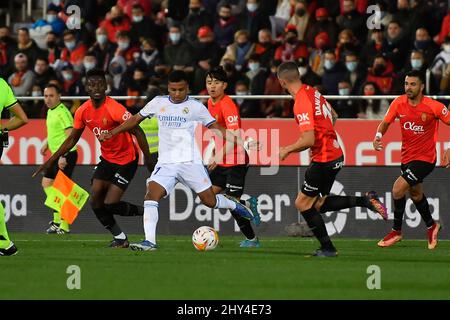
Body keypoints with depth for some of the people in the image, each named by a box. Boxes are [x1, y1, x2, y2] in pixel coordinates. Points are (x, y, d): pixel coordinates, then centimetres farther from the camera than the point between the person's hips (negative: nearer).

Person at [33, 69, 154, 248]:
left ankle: (143, 211, 15)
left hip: (126, 161, -7)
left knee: (109, 205, -12)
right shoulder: (83, 112, -4)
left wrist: (147, 159, -23)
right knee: (95, 202, -4)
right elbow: (72, 140, 9)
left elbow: (137, 132, -21)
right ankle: (120, 238, 12)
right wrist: (51, 161, 7)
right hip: (107, 158, 7)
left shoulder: (114, 109, -25)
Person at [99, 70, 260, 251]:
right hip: (165, 163, 2)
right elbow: (136, 119, 20)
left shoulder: (195, 107, 1)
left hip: (190, 161, -2)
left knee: (209, 201, -2)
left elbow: (213, 126, 9)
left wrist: (233, 138, -5)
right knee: (151, 196, -19)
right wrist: (112, 133, 18)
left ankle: (234, 206, 31)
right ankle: (149, 241, -21)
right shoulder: (158, 103, 9)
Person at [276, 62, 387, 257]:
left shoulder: (301, 103, -22)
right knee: (318, 204, 16)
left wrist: (287, 150, -11)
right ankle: (365, 200, 8)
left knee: (303, 203, 2)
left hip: (323, 159, -9)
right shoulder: (312, 92, 7)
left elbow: (309, 140, -27)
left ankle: (327, 248, 5)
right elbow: (333, 116, 22)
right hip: (335, 154, 9)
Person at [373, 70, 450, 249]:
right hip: (407, 157, 6)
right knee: (415, 194, 23)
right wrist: (378, 137, -17)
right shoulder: (399, 103, -7)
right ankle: (431, 226, 48)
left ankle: (396, 231, 1)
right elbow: (386, 122, 4)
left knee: (398, 189, -17)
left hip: (425, 158, -6)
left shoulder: (434, 107, -19)